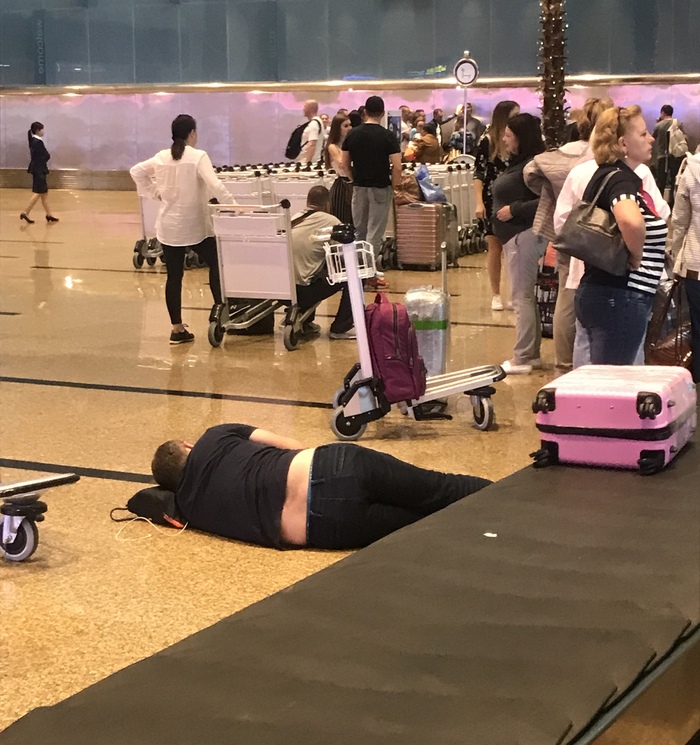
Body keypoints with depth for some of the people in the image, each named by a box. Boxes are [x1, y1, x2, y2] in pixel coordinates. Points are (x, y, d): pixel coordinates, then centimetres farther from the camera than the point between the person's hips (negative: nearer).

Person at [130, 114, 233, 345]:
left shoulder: (161, 157, 3)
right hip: (195, 226, -5)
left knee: (174, 276, 7)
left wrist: (154, 193, 13)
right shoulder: (198, 157, -13)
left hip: (169, 226, 5)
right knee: (216, 264, 16)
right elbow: (214, 186, -23)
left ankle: (177, 329, 9)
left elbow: (136, 171, 13)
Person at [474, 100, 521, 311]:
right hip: (493, 201, -2)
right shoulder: (488, 141, -4)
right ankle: (496, 295, 13)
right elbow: (478, 173, -4)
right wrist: (479, 203, -12)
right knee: (495, 247, 3)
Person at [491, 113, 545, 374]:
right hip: (516, 236, 11)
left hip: (524, 235, -11)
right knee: (526, 297, 15)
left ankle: (522, 359, -4)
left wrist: (514, 210, -22)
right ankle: (532, 353, 23)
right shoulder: (517, 163, 14)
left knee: (522, 298, -7)